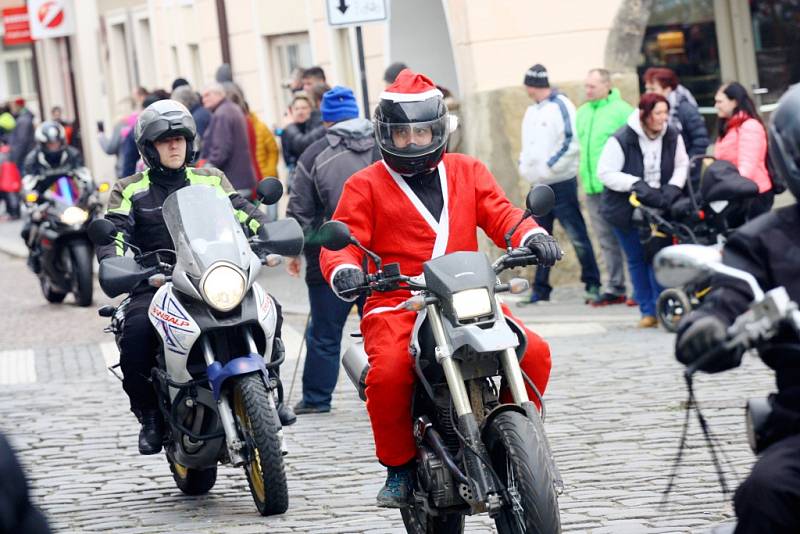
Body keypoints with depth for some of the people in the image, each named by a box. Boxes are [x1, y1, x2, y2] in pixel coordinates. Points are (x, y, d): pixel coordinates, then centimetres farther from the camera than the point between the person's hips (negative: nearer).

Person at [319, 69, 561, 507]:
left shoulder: (468, 172, 18)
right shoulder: (365, 186, 9)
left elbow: (501, 215, 7)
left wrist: (532, 236, -15)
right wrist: (343, 271, -23)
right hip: (396, 303, -3)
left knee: (535, 353, -17)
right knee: (388, 373, -33)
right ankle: (399, 466, -8)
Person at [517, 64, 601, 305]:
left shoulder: (560, 106, -9)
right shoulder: (532, 111, 16)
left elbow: (572, 142, -16)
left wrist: (550, 166, -16)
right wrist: (524, 165, 8)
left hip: (561, 183, -8)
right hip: (539, 185, 8)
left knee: (577, 236, -6)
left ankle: (592, 284, 0)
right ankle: (540, 289, 15)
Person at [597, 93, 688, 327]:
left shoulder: (672, 137, -4)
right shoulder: (621, 140, -17)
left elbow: (682, 165, 7)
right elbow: (605, 173, -15)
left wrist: (672, 188, -11)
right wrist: (637, 185, -23)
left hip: (658, 206, 2)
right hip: (626, 208, -2)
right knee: (637, 259, 4)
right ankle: (647, 311, 11)